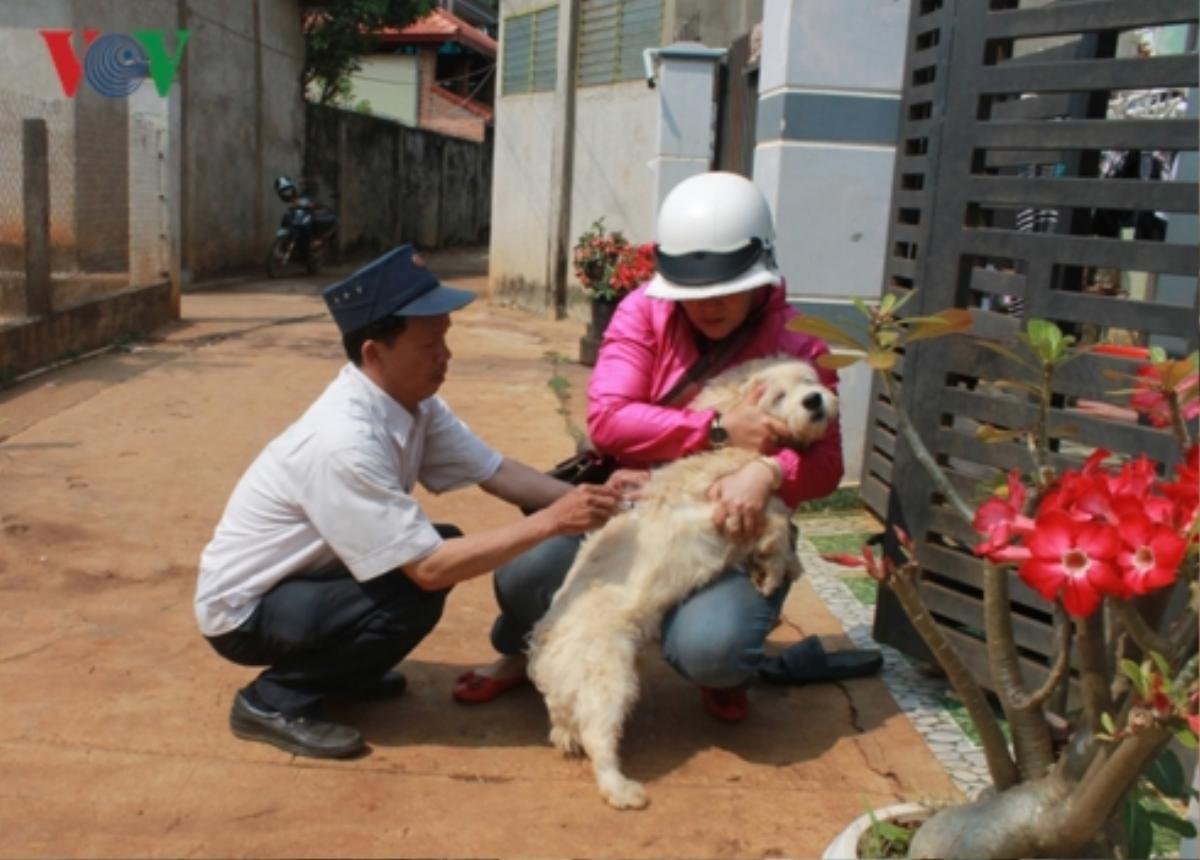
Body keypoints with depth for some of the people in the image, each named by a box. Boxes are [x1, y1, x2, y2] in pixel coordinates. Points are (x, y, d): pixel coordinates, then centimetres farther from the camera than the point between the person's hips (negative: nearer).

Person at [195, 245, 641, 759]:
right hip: (243, 609, -8)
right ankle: (272, 701, -6)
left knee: (446, 548, -2)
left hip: (304, 576, 8)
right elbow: (429, 570, -32)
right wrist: (550, 522, -31)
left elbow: (495, 471, -4)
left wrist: (585, 497, -19)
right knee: (415, 592, -25)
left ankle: (337, 667, 14)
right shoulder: (344, 441, -34)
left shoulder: (413, 403, -8)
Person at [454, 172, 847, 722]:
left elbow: (824, 462, -7)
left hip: (734, 536, -1)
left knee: (707, 647, -32)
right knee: (523, 572, -25)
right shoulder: (645, 312, -6)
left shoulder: (796, 346, -6)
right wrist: (719, 430, -26)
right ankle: (525, 654, 16)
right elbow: (606, 419, -18)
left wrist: (769, 472, -31)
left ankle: (722, 676, 12)